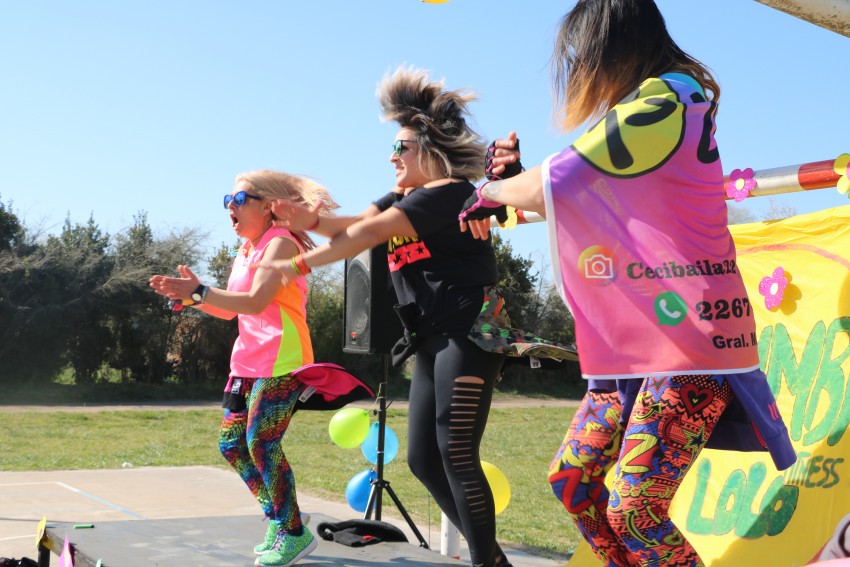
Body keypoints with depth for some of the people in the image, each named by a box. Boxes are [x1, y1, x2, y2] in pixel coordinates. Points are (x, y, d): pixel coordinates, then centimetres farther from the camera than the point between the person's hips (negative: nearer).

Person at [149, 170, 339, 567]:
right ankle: (276, 519, 21)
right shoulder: (245, 251, 17)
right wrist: (191, 295, 1)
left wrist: (198, 291, -27)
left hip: (281, 363, -9)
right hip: (249, 362, 9)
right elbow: (229, 310, 17)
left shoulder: (280, 243, -11)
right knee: (231, 443, 7)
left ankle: (294, 534, 2)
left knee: (261, 444, -11)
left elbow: (256, 302, -24)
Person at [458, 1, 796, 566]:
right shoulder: (638, 115, 19)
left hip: (689, 337, -10)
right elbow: (575, 203, 26)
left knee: (634, 510, -13)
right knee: (571, 478, 10)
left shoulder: (666, 99, -13)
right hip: (635, 345, 10)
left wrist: (489, 190, 4)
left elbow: (550, 187, -15)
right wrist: (514, 180, 13)